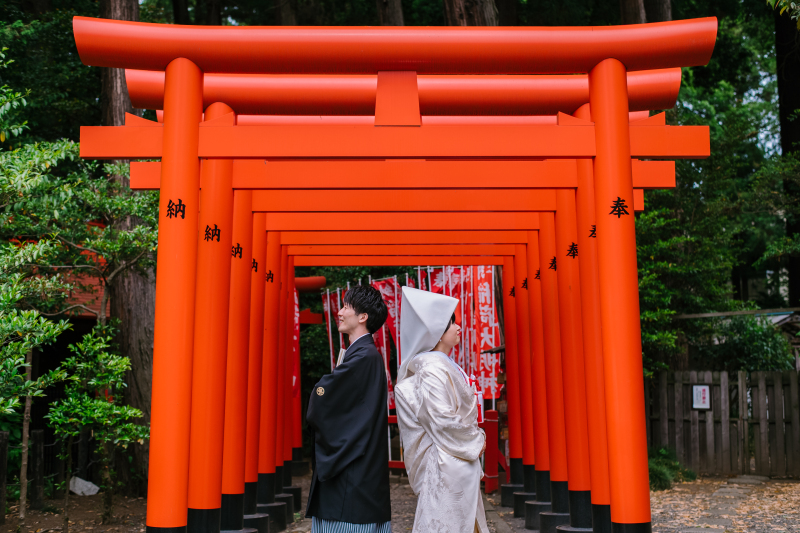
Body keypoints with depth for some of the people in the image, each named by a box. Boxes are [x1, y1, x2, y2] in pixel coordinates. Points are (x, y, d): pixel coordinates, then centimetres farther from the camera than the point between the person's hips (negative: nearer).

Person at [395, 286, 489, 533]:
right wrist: (476, 441, -11)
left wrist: (475, 438, 10)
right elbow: (443, 420, -23)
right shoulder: (432, 369, -19)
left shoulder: (444, 365, 12)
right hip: (447, 463, -10)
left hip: (459, 460, 10)